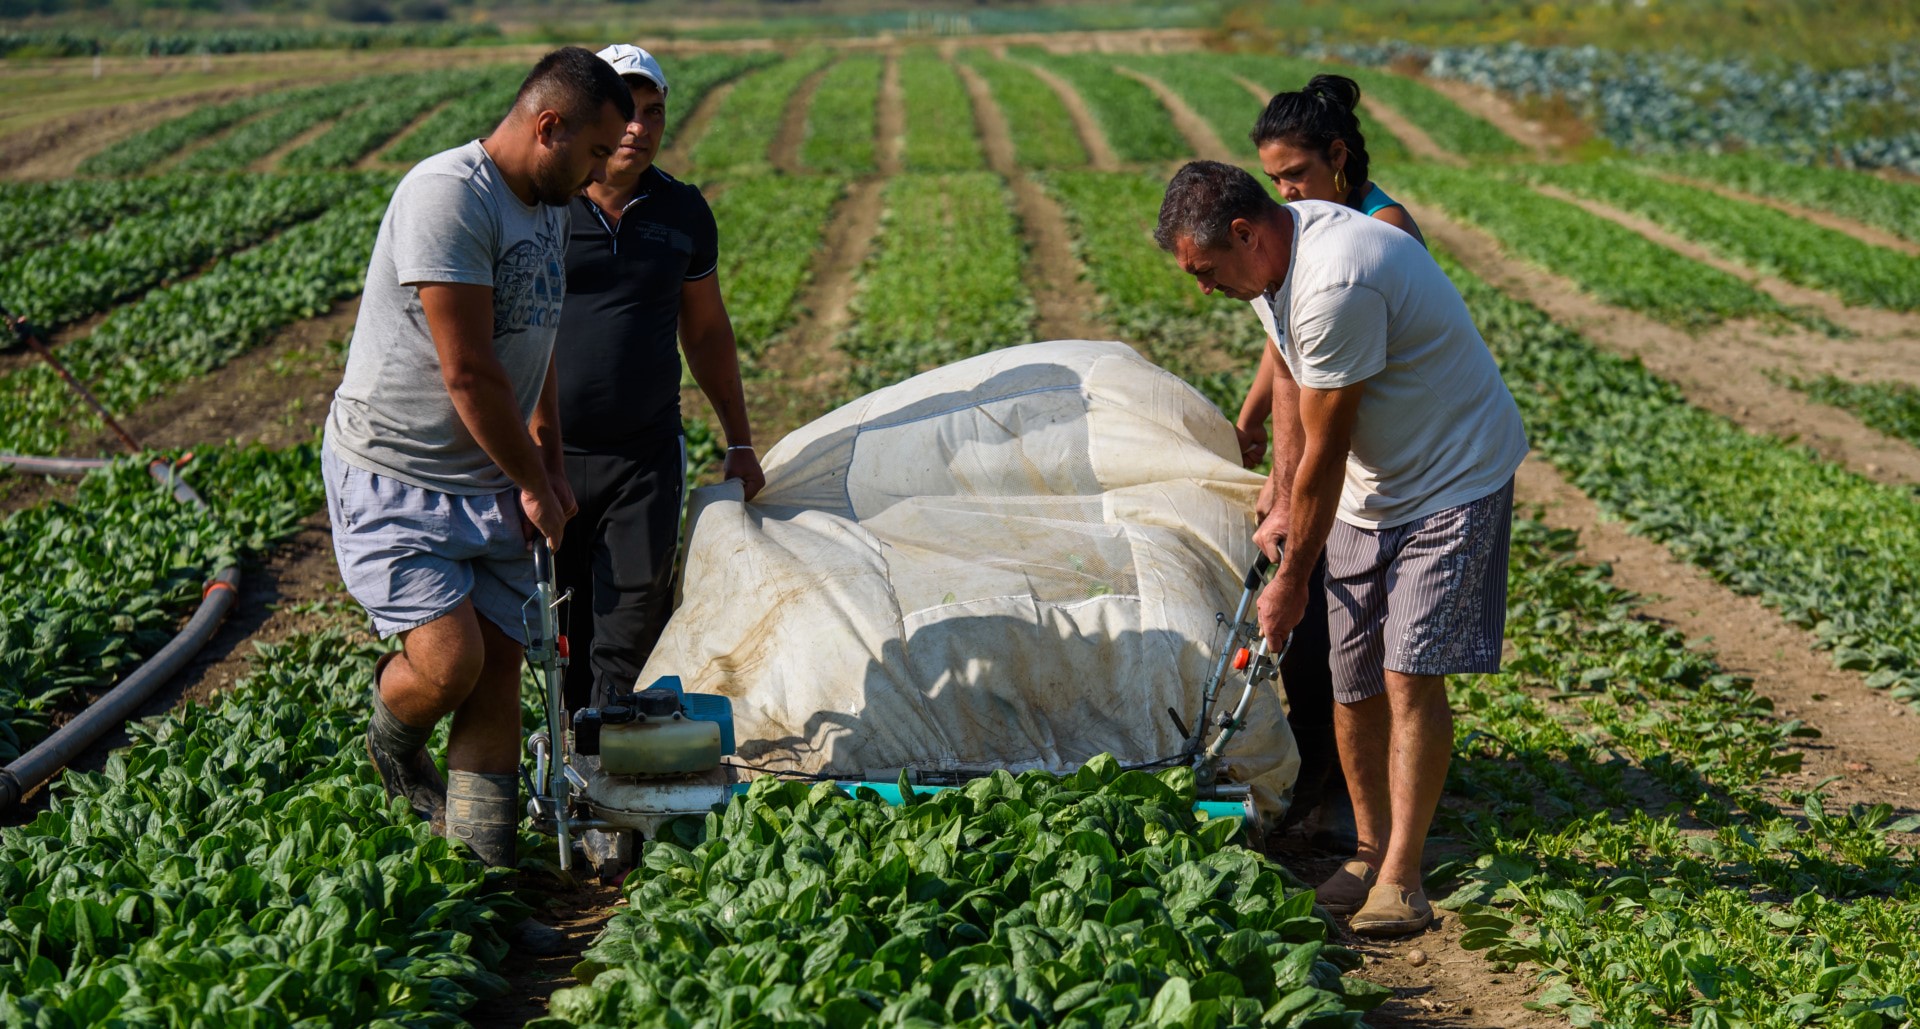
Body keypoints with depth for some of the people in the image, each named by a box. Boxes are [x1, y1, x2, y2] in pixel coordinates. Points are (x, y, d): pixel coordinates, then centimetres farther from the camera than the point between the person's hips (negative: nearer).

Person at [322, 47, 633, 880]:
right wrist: (535, 484, -11)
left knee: (501, 662, 3)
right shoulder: (449, 195, -21)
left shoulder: (550, 207, 9)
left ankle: (486, 860, 12)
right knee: (450, 660, -17)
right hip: (392, 477, -8)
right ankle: (393, 745, 18)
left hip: (488, 483, 8)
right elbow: (468, 373, -22)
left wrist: (550, 469, 15)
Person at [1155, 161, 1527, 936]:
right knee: (1353, 682, 6)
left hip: (1455, 479, -9)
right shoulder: (1279, 250, 0)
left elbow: (1324, 453, -23)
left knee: (1411, 675, -15)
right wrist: (1282, 503, 15)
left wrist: (1292, 582, -13)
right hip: (1371, 487, 9)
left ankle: (1400, 879, -10)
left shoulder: (1334, 288, -31)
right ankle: (1371, 849, 20)